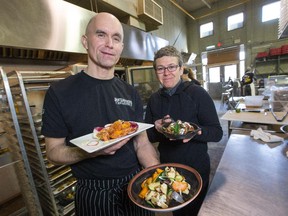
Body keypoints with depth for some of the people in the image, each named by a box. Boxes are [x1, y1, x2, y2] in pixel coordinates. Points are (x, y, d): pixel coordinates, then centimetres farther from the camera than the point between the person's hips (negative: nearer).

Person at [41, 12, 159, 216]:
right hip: (93, 195, -2)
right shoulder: (59, 93, -12)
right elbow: (54, 152, -8)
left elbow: (142, 143, -2)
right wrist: (90, 151, -27)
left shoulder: (130, 93, -3)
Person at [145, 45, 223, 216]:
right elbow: (148, 136, 3)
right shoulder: (154, 100, -2)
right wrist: (156, 130, -19)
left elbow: (217, 132, -14)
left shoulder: (197, 93, -15)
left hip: (196, 169, -3)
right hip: (167, 169, 4)